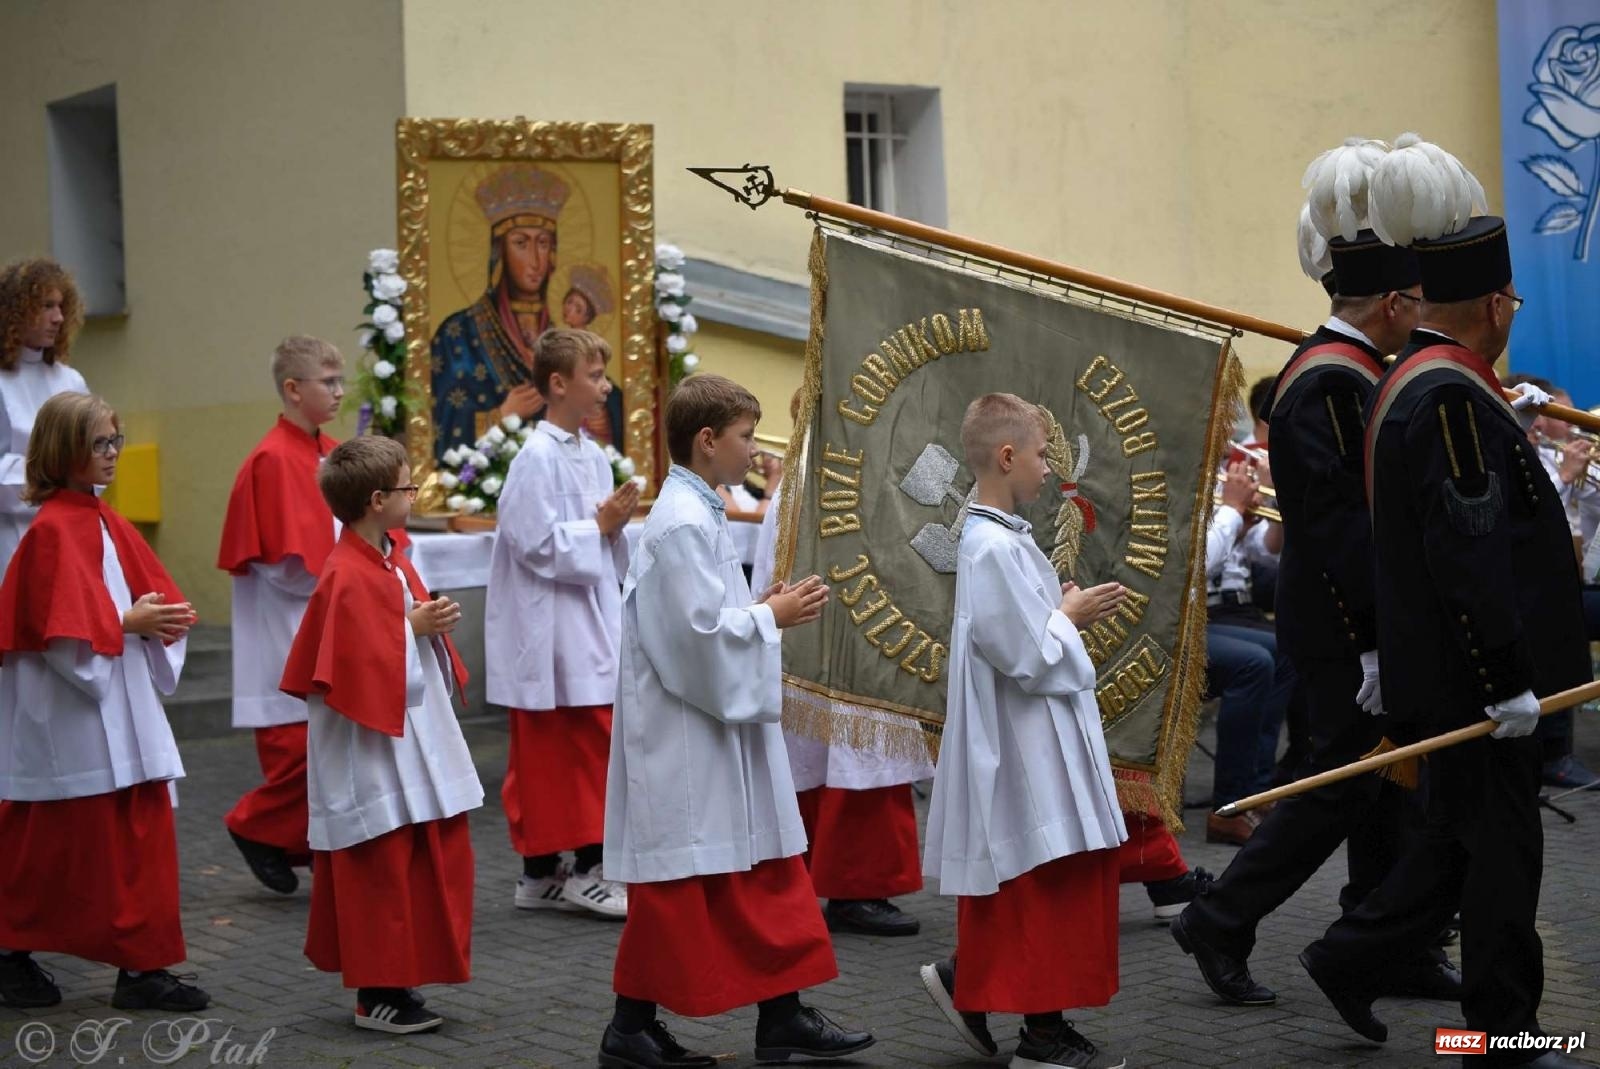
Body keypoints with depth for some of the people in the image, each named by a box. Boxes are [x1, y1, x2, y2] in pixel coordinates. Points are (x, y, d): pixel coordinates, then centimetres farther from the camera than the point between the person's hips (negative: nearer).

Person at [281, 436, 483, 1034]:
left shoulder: (393, 564, 10)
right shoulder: (347, 579, -19)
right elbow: (356, 665, -22)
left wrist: (435, 624, 4)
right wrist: (412, 627, -17)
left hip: (412, 743, 10)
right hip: (373, 750, -10)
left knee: (429, 861, 14)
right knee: (382, 871, -2)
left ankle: (395, 980, 24)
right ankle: (378, 995, 7)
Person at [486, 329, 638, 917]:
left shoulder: (593, 456, 12)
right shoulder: (537, 459, -14)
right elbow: (539, 544, -19)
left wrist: (615, 525, -1)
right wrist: (600, 526, -12)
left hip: (589, 632, 8)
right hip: (551, 637, -8)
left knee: (550, 755, 12)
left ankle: (540, 873, 18)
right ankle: (588, 870, 4)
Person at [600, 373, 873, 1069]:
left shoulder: (697, 515, 12)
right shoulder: (683, 526, -19)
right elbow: (700, 631, -23)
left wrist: (767, 609, 7)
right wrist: (772, 615, -11)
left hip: (720, 731, 10)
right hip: (686, 742, -10)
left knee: (764, 873, 12)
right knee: (677, 882, -1)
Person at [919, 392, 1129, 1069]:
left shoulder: (999, 537, 10)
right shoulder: (995, 549, -22)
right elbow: (1030, 659, -23)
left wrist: (1066, 610, 8)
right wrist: (1072, 616, -9)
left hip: (1039, 743, 10)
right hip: (1028, 750, -10)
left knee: (1028, 889, 17)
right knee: (1051, 884, 0)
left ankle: (964, 980, 24)